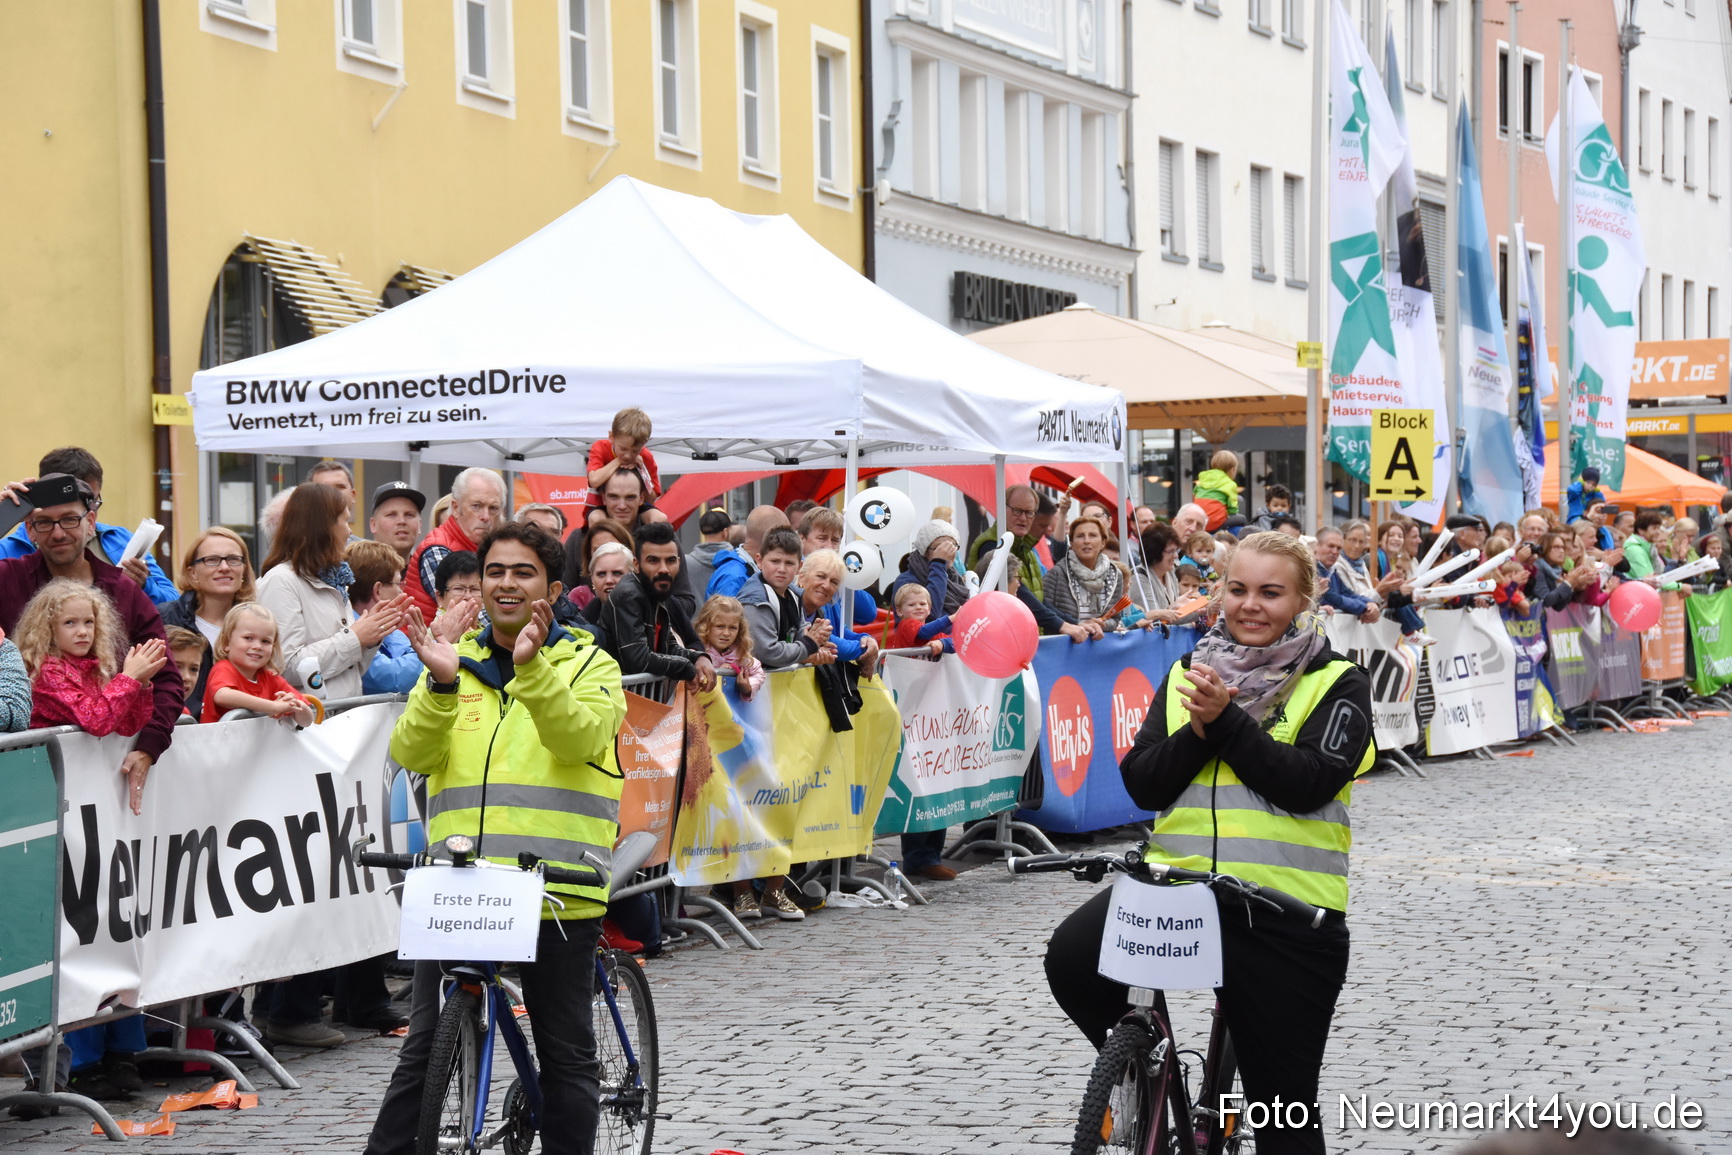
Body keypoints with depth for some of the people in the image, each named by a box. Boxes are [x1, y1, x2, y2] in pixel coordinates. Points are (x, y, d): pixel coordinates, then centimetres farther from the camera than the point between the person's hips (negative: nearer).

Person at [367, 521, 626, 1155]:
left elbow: (581, 738, -15)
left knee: (566, 1056, 6)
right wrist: (442, 684, -19)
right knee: (425, 1051, 5)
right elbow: (412, 752, -1)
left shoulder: (587, 664, 6)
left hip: (557, 891, -2)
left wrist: (531, 669, -29)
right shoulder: (454, 658, 13)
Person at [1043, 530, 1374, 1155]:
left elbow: (1307, 783, -14)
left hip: (1283, 904, -3)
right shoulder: (1189, 672, 12)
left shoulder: (1337, 683, 1)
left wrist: (1227, 720, -21)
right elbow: (1143, 785, 4)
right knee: (1072, 957, -25)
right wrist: (1198, 730, -13)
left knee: (1284, 1103, 4)